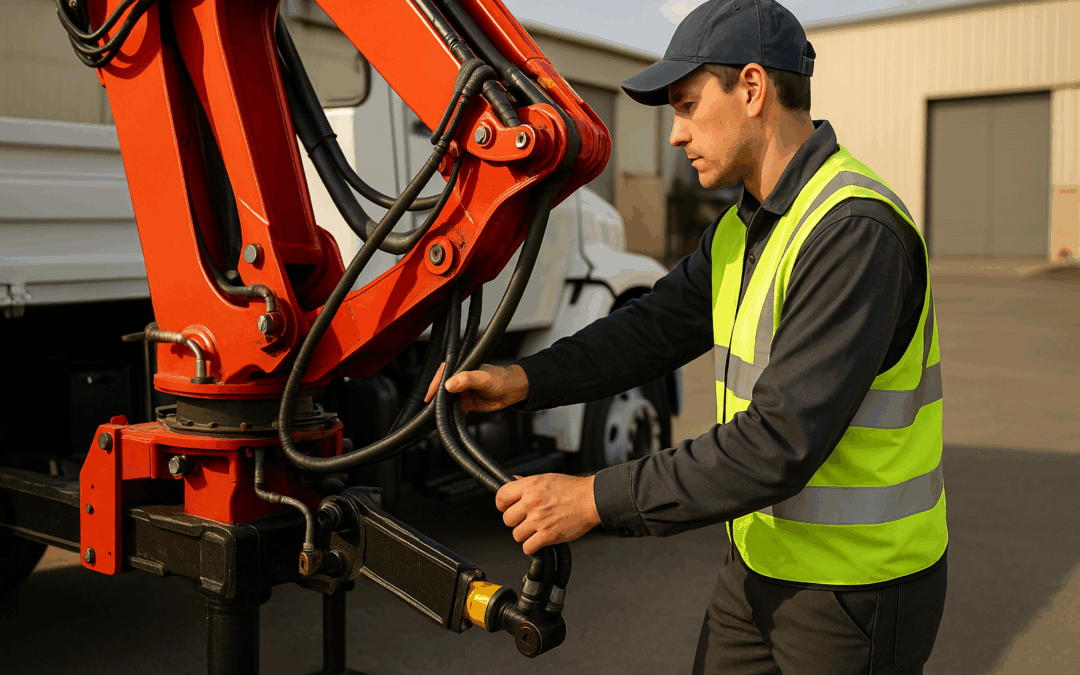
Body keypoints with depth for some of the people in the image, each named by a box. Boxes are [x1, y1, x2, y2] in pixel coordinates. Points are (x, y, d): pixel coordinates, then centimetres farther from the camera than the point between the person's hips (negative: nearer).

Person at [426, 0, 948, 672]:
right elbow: (657, 326, 8)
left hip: (860, 588, -8)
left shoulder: (857, 231, -26)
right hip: (762, 562, 8)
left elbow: (780, 444, -30)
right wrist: (525, 379, -6)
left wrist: (598, 498, -26)